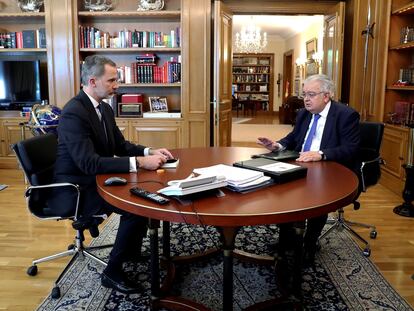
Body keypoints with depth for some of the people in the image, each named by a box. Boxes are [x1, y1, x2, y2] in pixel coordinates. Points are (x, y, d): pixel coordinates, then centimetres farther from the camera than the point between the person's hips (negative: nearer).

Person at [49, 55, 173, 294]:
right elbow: (89, 163, -32)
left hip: (96, 179, 10)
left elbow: (121, 145, 12)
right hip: (76, 189, -9)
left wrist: (150, 152, -6)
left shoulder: (104, 108, 5)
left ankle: (133, 253, 24)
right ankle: (113, 272, -4)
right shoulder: (74, 113, -24)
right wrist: (139, 162, -32)